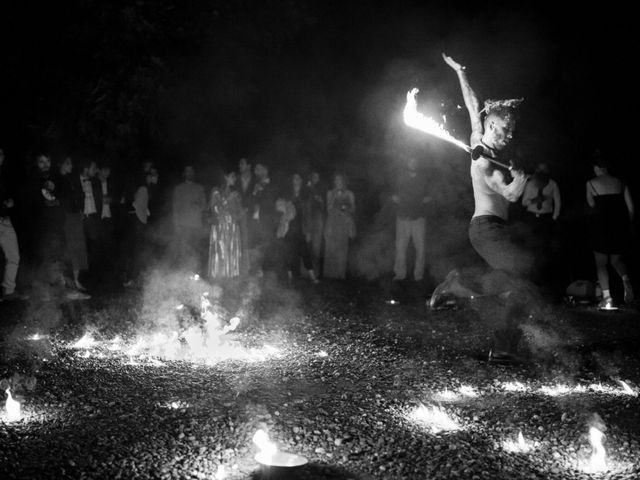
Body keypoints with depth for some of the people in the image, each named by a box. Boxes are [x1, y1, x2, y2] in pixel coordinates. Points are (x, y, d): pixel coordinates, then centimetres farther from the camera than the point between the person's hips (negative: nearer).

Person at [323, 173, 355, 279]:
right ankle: (329, 273, -4)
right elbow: (328, 209, 5)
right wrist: (334, 197, -5)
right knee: (330, 248, -7)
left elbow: (353, 210, 11)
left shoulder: (349, 194, 11)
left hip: (345, 223, 0)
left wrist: (346, 208, -10)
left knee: (342, 249, -7)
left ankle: (340, 273, -4)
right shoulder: (330, 193, 12)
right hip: (332, 223, 0)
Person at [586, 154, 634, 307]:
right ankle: (626, 281, -10)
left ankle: (607, 298, 0)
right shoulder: (620, 182, 7)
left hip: (601, 225, -3)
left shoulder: (591, 183, -3)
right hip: (620, 225, 4)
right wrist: (628, 224, 15)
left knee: (601, 263, 8)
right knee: (616, 260, 20)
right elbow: (630, 206, 6)